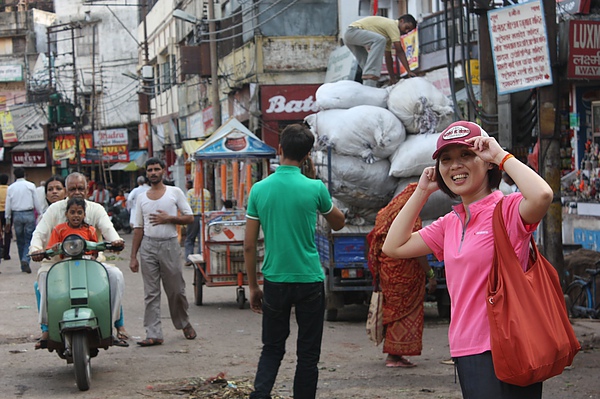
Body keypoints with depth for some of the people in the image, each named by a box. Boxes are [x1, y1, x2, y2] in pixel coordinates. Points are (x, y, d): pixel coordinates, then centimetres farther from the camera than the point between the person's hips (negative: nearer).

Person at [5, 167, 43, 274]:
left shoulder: (11, 188, 4)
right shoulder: (30, 186, -3)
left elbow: (8, 206, 6)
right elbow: (36, 203, -2)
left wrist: (8, 221, 13)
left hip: (16, 216, 2)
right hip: (29, 214, -2)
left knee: (20, 241, 10)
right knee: (29, 240, -1)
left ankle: (23, 266, 12)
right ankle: (25, 260, -23)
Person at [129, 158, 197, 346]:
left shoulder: (175, 192, 4)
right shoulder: (141, 198, 11)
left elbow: (189, 217, 2)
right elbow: (138, 228, 12)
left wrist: (168, 219, -13)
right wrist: (133, 257, 7)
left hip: (169, 245, -2)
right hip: (148, 246, 2)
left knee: (176, 290, 4)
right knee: (151, 293, -1)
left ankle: (184, 324, 26)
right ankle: (153, 334, -2)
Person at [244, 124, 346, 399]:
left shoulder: (259, 190, -2)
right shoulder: (315, 188, -8)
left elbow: (249, 246, 1)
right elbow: (338, 223, 11)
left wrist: (253, 286, 10)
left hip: (275, 282, 2)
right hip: (309, 281, -2)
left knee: (272, 349, 13)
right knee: (308, 354, 9)